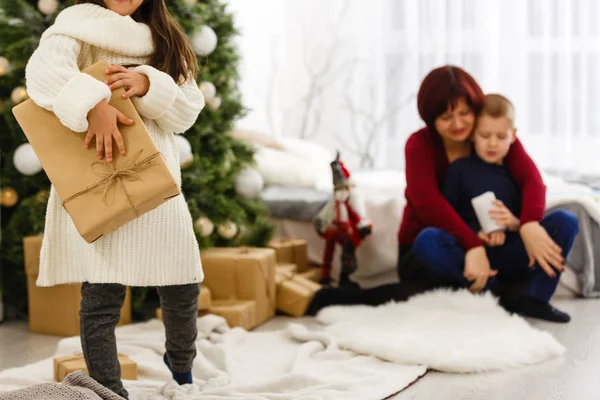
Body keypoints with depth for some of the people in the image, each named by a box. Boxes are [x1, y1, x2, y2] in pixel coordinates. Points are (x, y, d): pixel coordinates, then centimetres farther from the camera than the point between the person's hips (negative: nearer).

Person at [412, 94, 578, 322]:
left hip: (510, 256, 2)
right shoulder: (460, 169, 5)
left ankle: (535, 298, -25)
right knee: (426, 240, -31)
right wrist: (475, 234, -18)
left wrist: (515, 224, -15)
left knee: (565, 221, -15)